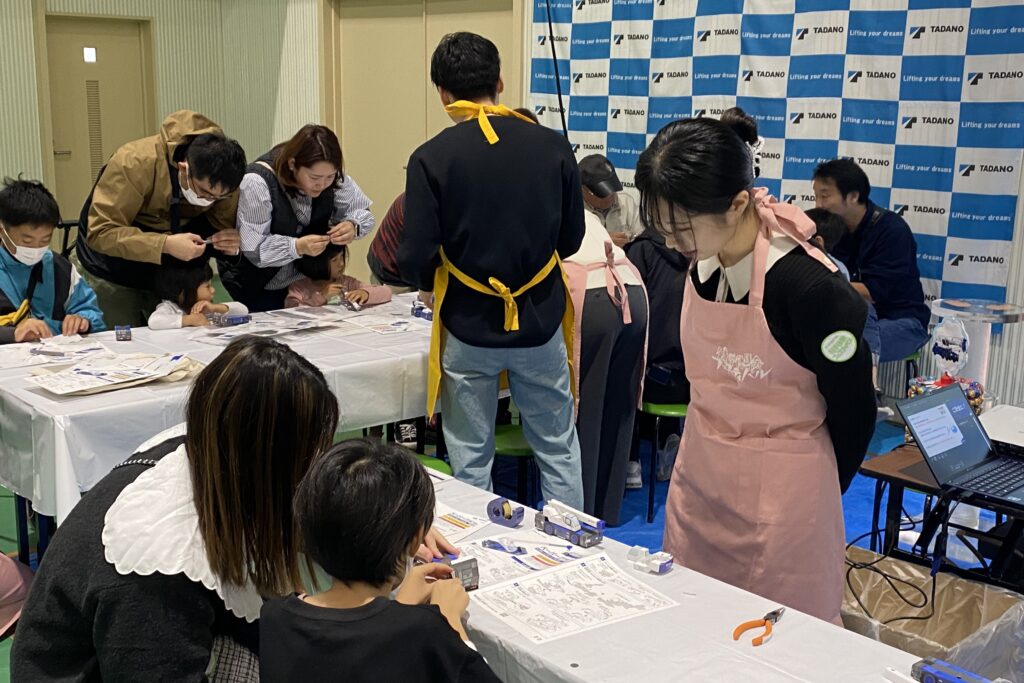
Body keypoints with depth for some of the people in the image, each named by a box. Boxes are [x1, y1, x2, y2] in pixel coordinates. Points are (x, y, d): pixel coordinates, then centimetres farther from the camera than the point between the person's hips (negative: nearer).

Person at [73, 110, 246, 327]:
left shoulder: (222, 181, -17)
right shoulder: (135, 163, -31)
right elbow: (100, 233, -32)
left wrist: (232, 246, -30)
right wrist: (165, 244, -44)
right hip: (111, 275, -3)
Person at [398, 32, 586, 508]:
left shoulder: (431, 158, -12)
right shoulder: (552, 146, -6)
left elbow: (416, 258, -14)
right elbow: (571, 238, 2)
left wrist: (433, 287, 9)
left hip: (468, 326, -1)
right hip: (540, 322, 2)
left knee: (471, 460, 14)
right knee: (558, 449, 17)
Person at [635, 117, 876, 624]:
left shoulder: (810, 288, -25)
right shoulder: (699, 265, -5)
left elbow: (853, 412, -11)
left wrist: (814, 495, 3)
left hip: (781, 497, -6)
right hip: (698, 476, 6)